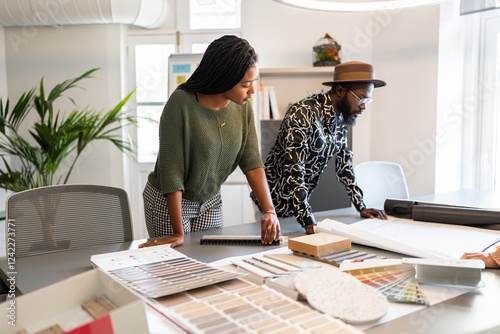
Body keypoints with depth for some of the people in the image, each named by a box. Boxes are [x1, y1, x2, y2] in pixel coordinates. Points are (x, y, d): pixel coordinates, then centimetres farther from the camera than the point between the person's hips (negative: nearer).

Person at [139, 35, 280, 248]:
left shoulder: (242, 107, -9)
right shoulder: (181, 103, -26)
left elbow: (252, 161, -10)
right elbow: (171, 169, -24)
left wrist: (269, 211, -22)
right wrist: (178, 233, -22)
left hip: (210, 201, 5)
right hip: (168, 201, -5)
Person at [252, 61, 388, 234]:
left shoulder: (342, 118, 1)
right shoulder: (303, 114, -25)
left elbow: (343, 162, 10)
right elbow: (293, 169, -31)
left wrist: (361, 207, 7)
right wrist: (308, 222, -35)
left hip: (300, 204, 7)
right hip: (274, 203, -7)